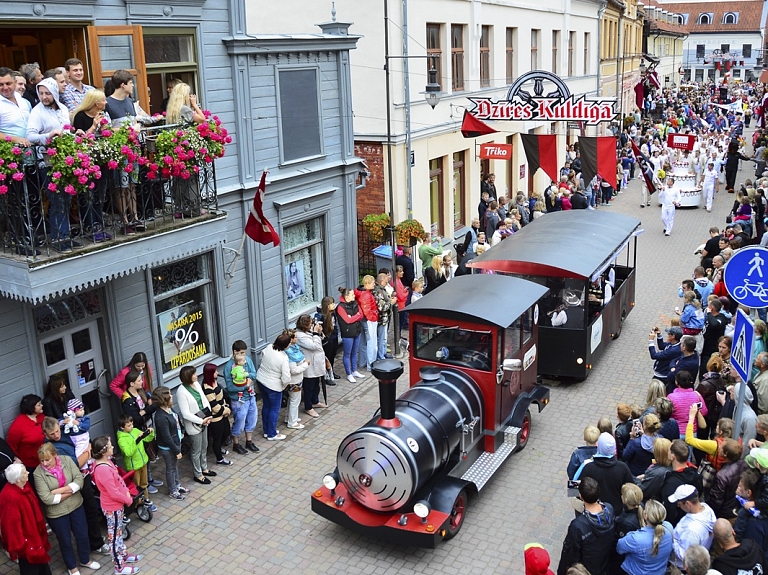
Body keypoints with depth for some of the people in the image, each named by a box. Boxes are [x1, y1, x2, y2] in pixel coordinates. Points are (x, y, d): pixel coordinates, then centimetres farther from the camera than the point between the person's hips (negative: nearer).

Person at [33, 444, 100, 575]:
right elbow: (47, 498, -24)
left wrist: (59, 490, -24)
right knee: (65, 541, 16)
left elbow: (79, 480, -16)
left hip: (76, 506, 3)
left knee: (82, 535, 19)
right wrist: (69, 492, -17)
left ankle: (85, 560, 45)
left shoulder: (67, 460, -12)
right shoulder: (38, 473, -19)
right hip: (56, 513, -3)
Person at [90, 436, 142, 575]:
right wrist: (128, 500, -12)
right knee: (114, 536, 7)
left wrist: (126, 492, 2)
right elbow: (114, 493, -27)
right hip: (112, 507, -9)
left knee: (118, 532, 25)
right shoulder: (103, 470, -33)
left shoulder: (106, 462, -3)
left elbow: (118, 479, 12)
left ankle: (123, 555, 43)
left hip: (117, 504, 9)